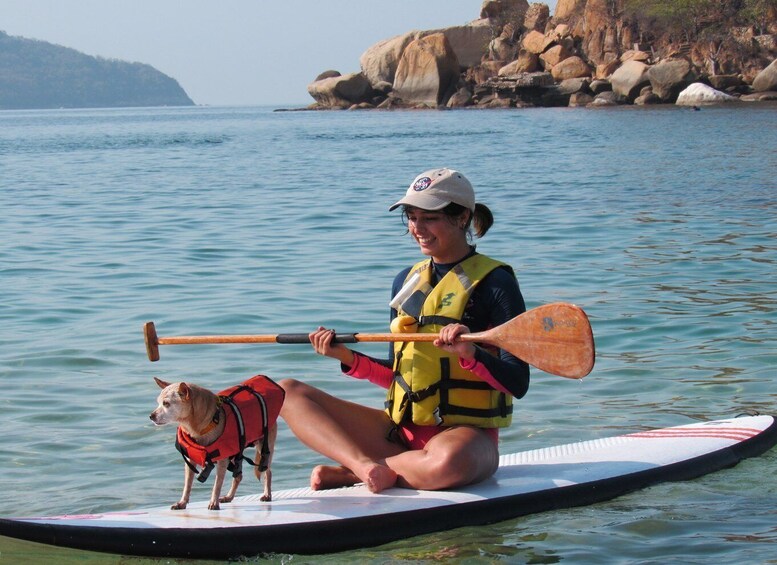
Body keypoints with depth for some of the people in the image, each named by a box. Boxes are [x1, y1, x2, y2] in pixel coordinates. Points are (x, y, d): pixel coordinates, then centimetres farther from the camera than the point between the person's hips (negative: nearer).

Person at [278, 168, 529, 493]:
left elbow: (518, 384, -11)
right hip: (402, 430, 6)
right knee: (287, 393, -4)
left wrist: (470, 354, -27)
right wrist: (348, 359, 2)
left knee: (448, 461, -43)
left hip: (466, 433, -6)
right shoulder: (407, 281, 14)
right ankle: (364, 463, -26)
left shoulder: (493, 282, -5)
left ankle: (350, 473, -17)